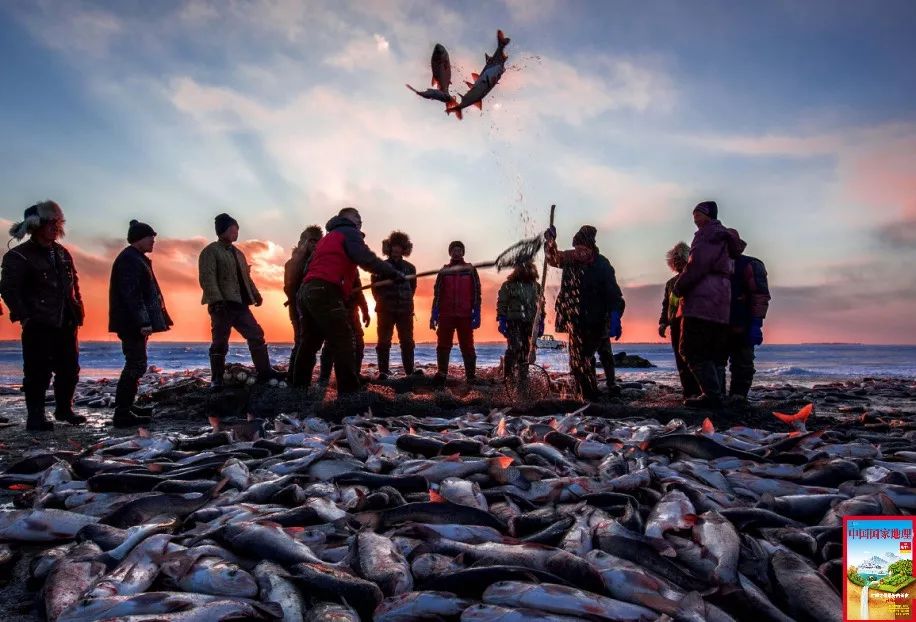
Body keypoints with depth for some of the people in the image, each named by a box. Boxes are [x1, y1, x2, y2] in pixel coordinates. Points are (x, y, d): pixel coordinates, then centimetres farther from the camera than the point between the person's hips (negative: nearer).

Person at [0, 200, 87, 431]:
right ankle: (35, 418, 8)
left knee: (69, 369, 11)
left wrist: (77, 309, 13)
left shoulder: (61, 252, 14)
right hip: (39, 326, -6)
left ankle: (64, 410, 26)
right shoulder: (18, 256, -7)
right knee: (38, 373, -3)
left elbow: (74, 282, 22)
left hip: (66, 324, 7)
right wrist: (25, 317, -15)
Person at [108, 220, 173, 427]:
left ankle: (126, 406, 24)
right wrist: (143, 321, -24)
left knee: (135, 364, 16)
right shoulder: (129, 259, -13)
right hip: (132, 324, -11)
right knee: (136, 365, -10)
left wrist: (145, 321, 23)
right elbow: (131, 294, -21)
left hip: (135, 324, 11)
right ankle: (122, 414, -7)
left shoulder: (136, 259, 19)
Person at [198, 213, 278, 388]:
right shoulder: (210, 251, -3)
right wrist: (216, 300, -25)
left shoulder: (238, 253, 23)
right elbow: (207, 278, -14)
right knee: (220, 343, -2)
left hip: (240, 304, 8)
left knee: (257, 336, 4)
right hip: (223, 305, -8)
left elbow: (246, 277, 25)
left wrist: (256, 295, 12)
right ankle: (217, 380, 7)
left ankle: (264, 372, 9)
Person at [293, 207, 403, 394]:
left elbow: (308, 268, 28)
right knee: (342, 342, -12)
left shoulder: (327, 238, 31)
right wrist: (393, 273, -5)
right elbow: (367, 260, -11)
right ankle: (349, 393, -17)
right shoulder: (349, 233, 4)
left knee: (310, 343, 14)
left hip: (307, 291, 10)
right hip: (324, 293, -10)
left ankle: (298, 389, 19)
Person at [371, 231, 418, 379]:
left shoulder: (410, 267, 11)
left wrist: (406, 300, 7)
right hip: (385, 310, -2)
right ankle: (383, 372, 0)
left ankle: (410, 372, 6)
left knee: (407, 342, 2)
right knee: (384, 341, -2)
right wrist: (381, 300, 0)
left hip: (405, 310, 2)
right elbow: (375, 286, 6)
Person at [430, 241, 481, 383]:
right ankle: (442, 373, 8)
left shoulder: (471, 270, 8)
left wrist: (476, 315, -5)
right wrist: (434, 315, 1)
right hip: (446, 315, 2)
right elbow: (437, 294, 9)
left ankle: (471, 376, 4)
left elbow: (476, 293, 3)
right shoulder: (444, 271, 12)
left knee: (467, 346, 1)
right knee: (443, 345, 1)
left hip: (465, 315, -1)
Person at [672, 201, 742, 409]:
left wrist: (679, 287, -6)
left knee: (694, 351, -9)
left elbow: (697, 264, -18)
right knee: (715, 354, 10)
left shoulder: (707, 234, -6)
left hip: (701, 303, -10)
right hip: (721, 307, 10)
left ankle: (712, 395, -14)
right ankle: (716, 395, 10)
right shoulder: (725, 238, 25)